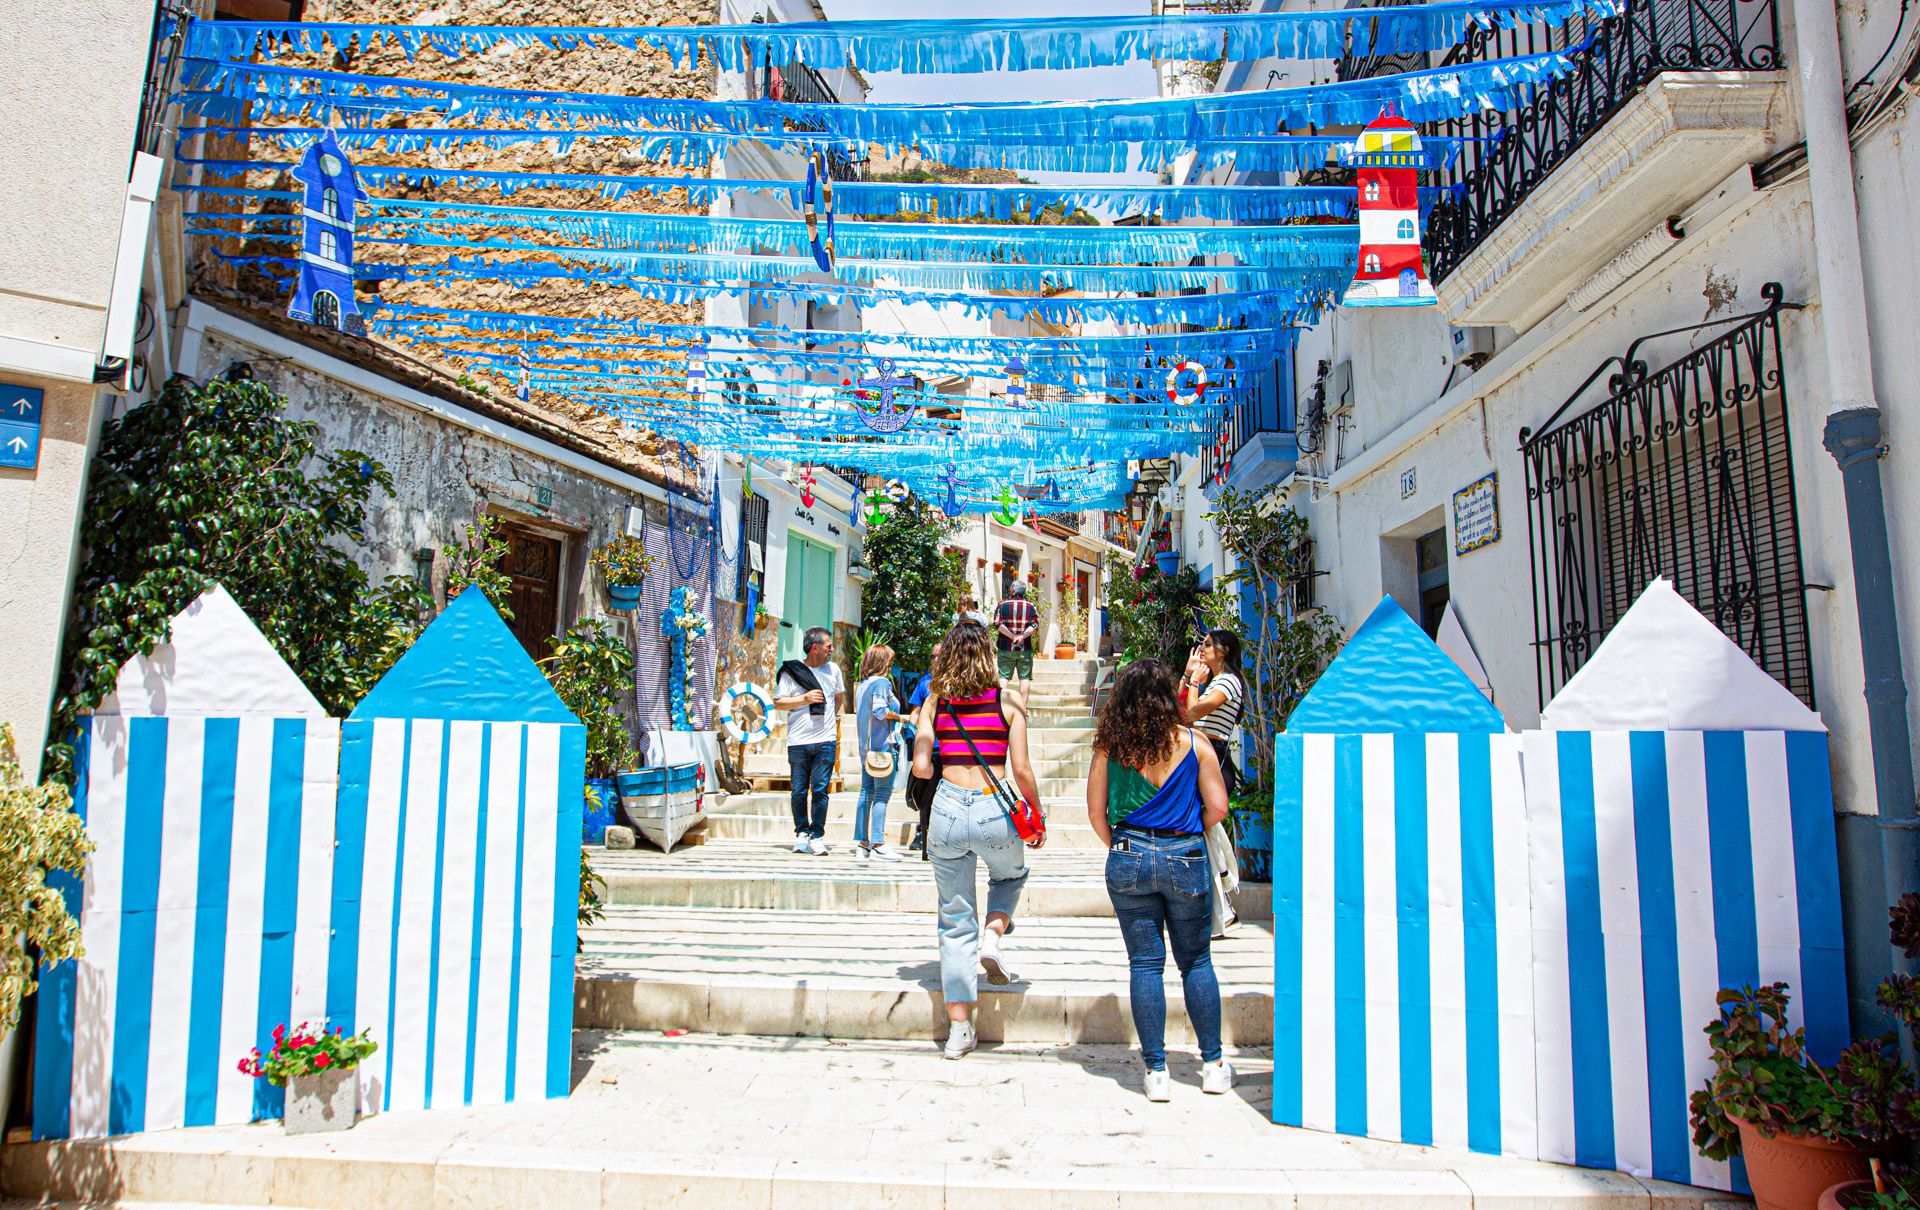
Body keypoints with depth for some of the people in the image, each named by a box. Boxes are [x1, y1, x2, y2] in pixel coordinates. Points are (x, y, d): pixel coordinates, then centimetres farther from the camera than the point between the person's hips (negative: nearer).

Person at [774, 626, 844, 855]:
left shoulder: (833, 669, 11)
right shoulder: (791, 671, -1)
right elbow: (777, 703, -3)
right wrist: (805, 699, -12)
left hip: (826, 741, 2)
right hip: (798, 741, -2)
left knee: (820, 790, -2)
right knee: (799, 792, 5)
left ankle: (817, 836, 4)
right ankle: (801, 833, 18)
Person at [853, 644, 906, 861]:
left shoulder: (862, 684, 16)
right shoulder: (882, 682, -10)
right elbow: (880, 710, -22)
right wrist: (900, 717, -8)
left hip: (865, 745, 9)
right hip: (883, 744, -9)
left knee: (866, 792, 11)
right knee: (882, 794, -7)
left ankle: (862, 843, 15)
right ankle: (878, 845, -9)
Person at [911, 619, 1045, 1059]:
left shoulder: (935, 703, 3)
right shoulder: (1007, 702, -1)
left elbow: (921, 768, 0)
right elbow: (1021, 770, -4)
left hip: (947, 810, 1)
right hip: (995, 810, -1)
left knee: (955, 923, 13)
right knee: (1011, 875, 34)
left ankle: (959, 1027, 14)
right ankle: (993, 935, 8)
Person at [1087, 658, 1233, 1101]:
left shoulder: (1111, 744, -3)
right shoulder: (1193, 742, -5)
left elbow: (1096, 811, 1)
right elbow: (1217, 807, -4)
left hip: (1129, 857, 0)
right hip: (1185, 858, 0)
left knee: (1145, 964, 7)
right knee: (1196, 962, 15)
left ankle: (1157, 1071, 11)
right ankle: (1213, 1064, 22)